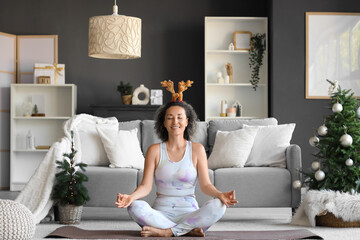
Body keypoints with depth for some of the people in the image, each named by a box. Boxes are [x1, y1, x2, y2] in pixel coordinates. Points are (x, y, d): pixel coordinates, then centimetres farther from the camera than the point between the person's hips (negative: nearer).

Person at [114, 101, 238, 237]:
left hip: (189, 213, 0)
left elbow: (205, 185, -1)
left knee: (218, 206, -28)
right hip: (161, 214, 0)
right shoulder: (155, 150, 5)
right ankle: (189, 230, -23)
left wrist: (220, 194, -23)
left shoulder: (197, 149, 5)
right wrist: (131, 196, -23)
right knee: (135, 207, -30)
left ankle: (166, 232, -23)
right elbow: (146, 186, -2)